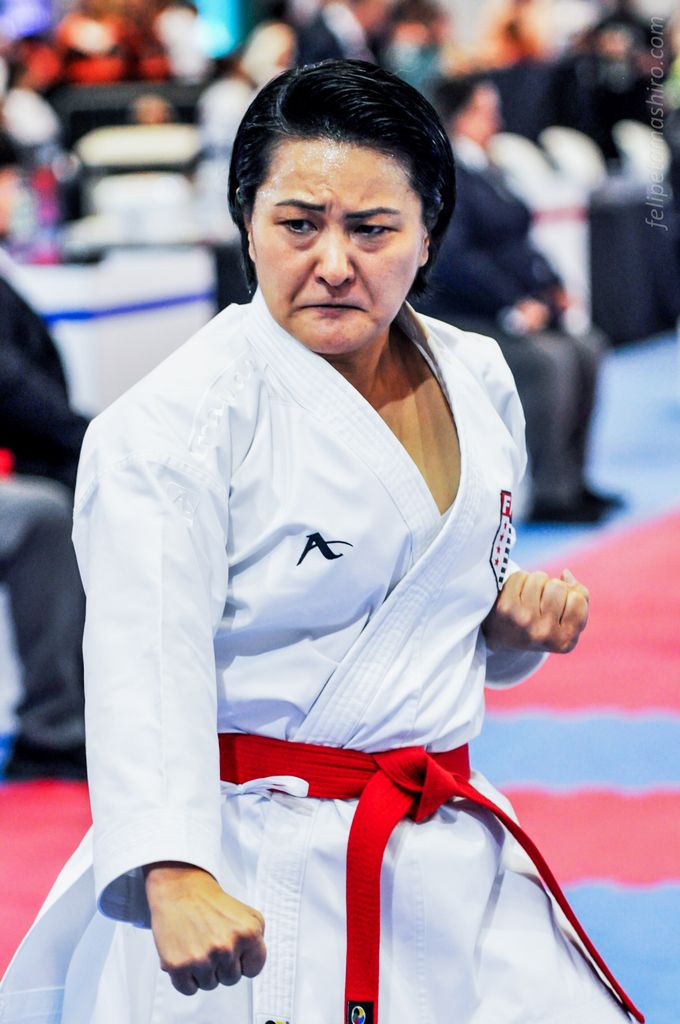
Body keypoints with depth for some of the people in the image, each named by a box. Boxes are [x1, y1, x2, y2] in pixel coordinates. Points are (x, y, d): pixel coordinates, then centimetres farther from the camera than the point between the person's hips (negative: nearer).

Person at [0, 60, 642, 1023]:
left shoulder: (476, 379, 8)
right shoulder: (173, 424, -14)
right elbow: (147, 659, -25)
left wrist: (516, 617, -1)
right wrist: (175, 877, -38)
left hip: (447, 860, 6)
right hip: (250, 888, -6)